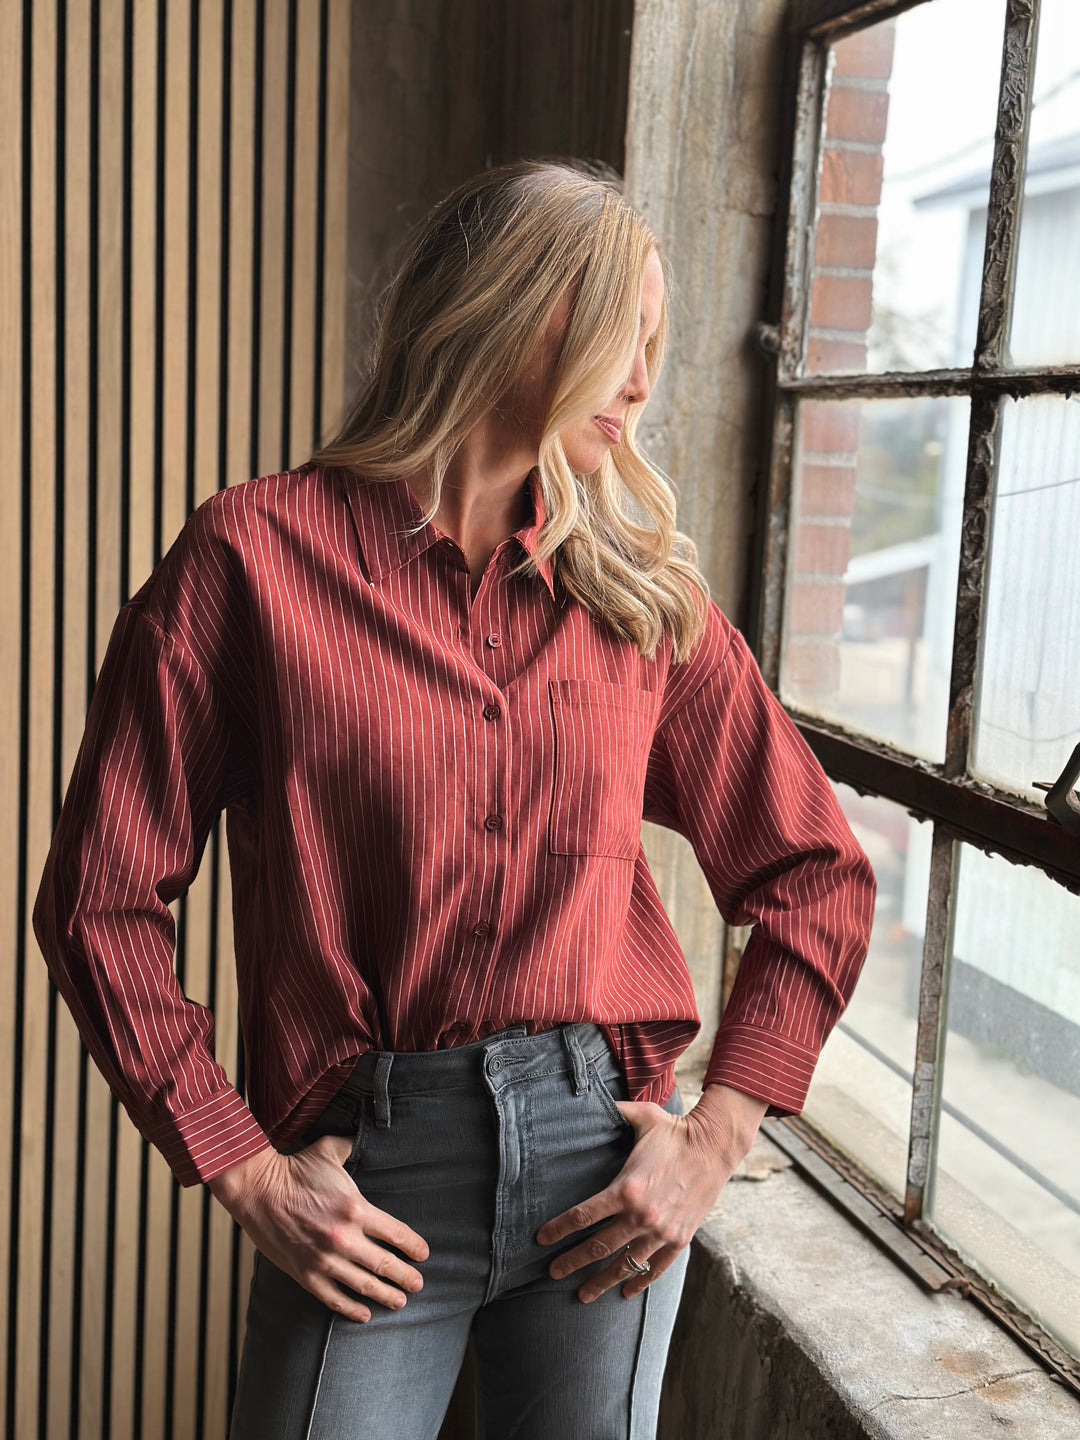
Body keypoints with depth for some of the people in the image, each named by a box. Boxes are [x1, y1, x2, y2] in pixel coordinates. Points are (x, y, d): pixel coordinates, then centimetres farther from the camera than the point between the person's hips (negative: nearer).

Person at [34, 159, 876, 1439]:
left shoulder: (643, 589, 4)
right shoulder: (256, 554, -6)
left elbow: (817, 878, 8)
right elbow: (100, 900, -4)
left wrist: (715, 1139, -1)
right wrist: (245, 1176, -7)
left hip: (602, 1155, 3)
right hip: (366, 1183, -2)